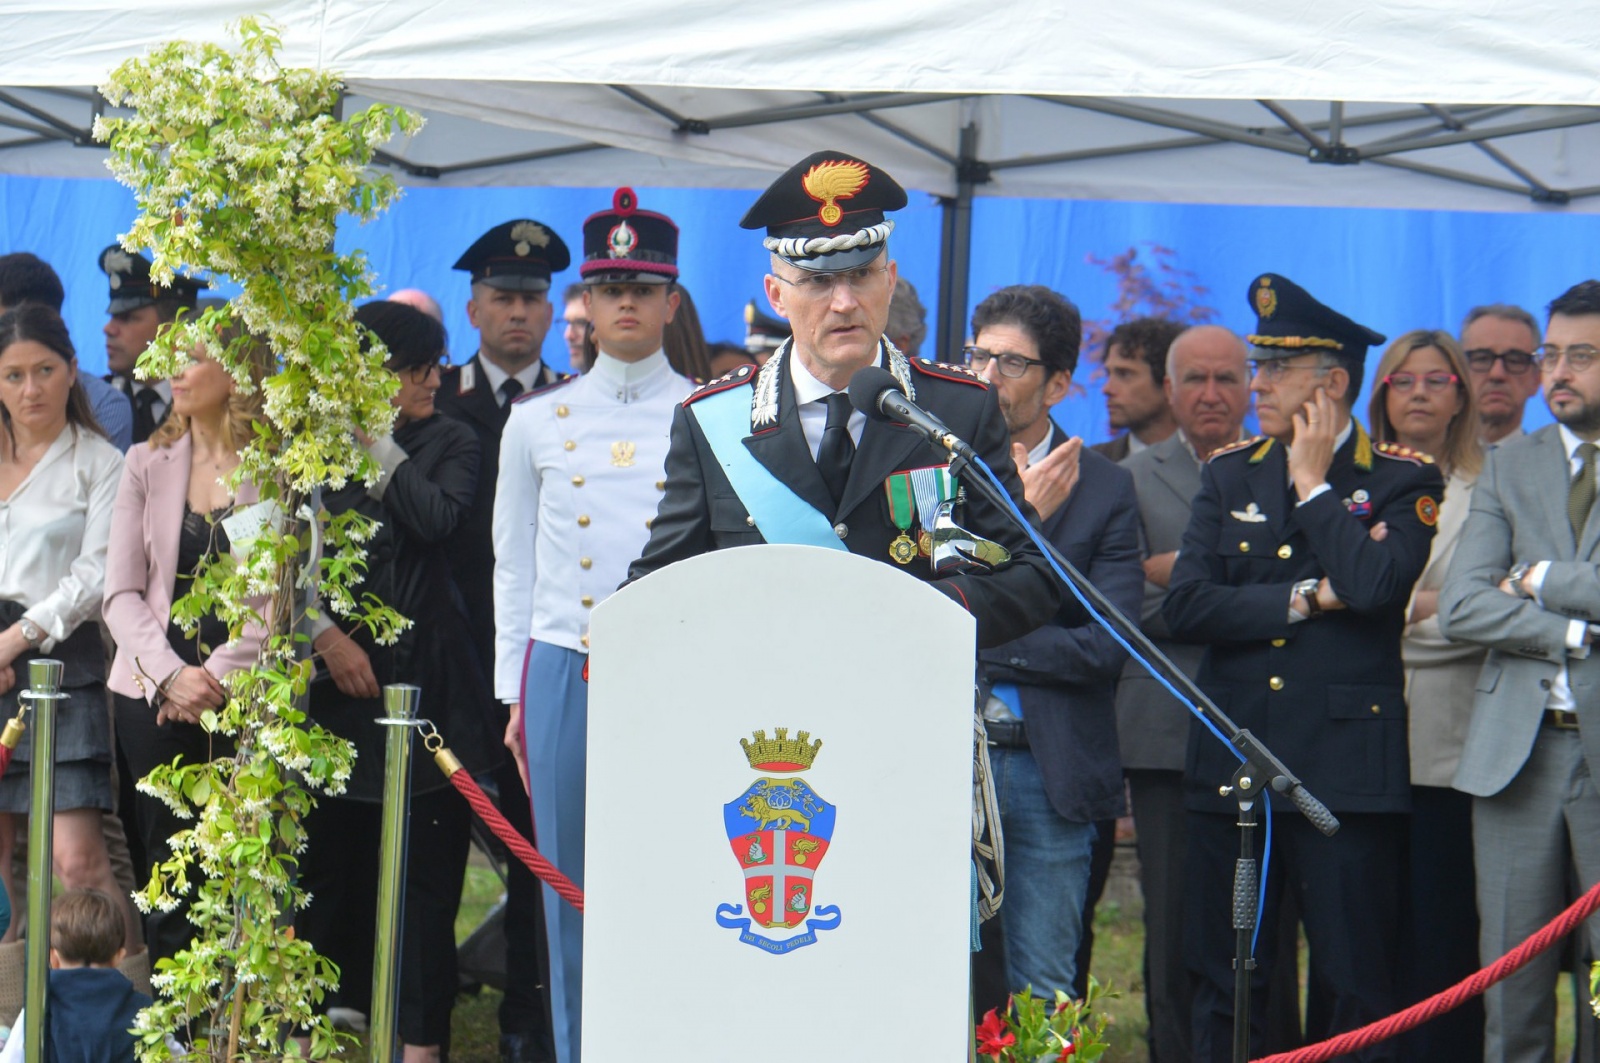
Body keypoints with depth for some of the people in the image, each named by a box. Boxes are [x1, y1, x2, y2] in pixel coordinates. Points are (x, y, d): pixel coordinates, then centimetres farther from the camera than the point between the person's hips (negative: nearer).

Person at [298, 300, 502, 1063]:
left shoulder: (449, 442, 6)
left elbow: (439, 519, -12)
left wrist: (380, 446, -7)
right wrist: (324, 632, -9)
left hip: (425, 674, 0)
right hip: (336, 667, 0)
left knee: (426, 857, 0)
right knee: (330, 850, 5)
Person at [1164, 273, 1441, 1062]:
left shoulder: (1403, 481, 2)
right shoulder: (1229, 475, 12)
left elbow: (1372, 584, -18)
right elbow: (1186, 606, 0)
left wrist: (1313, 483, -6)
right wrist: (1306, 599, -8)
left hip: (1346, 767, -4)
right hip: (1232, 760, 4)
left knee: (1357, 991, -1)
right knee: (1223, 985, 7)